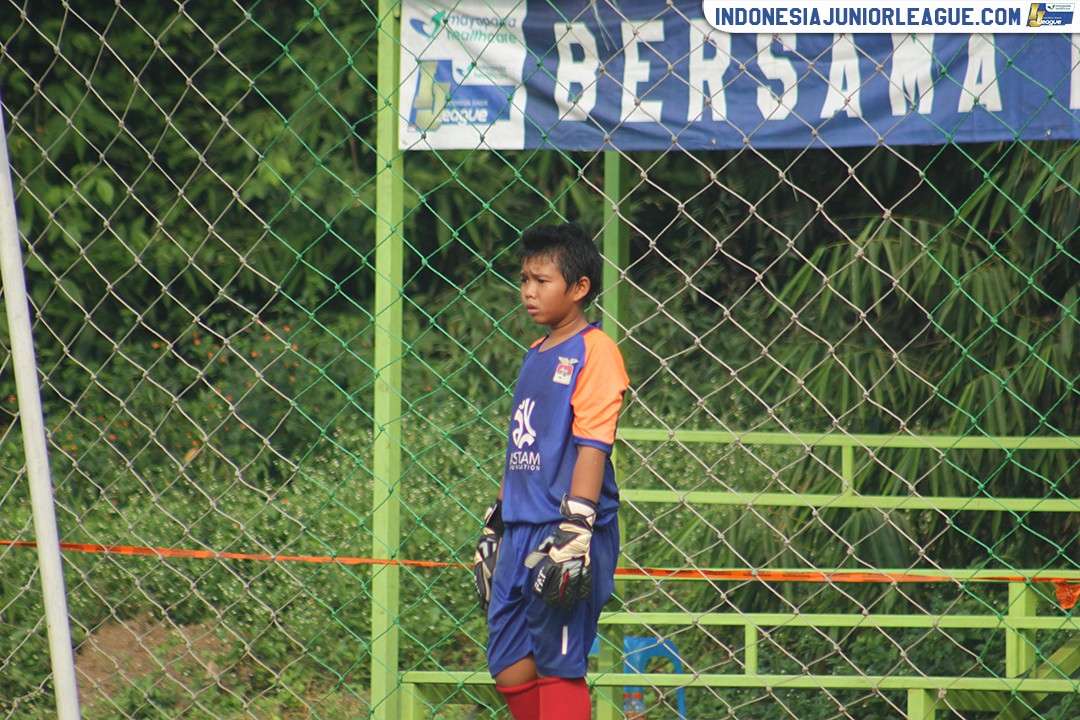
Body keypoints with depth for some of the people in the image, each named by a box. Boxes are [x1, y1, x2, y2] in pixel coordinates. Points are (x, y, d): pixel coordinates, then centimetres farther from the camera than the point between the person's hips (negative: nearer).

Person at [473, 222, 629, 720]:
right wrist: (494, 526, 24)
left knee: (558, 667, -7)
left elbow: (592, 446, -15)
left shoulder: (594, 351, -8)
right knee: (510, 668, 8)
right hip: (521, 532, 9)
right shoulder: (535, 357, 18)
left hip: (563, 533, -8)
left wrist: (573, 532, -21)